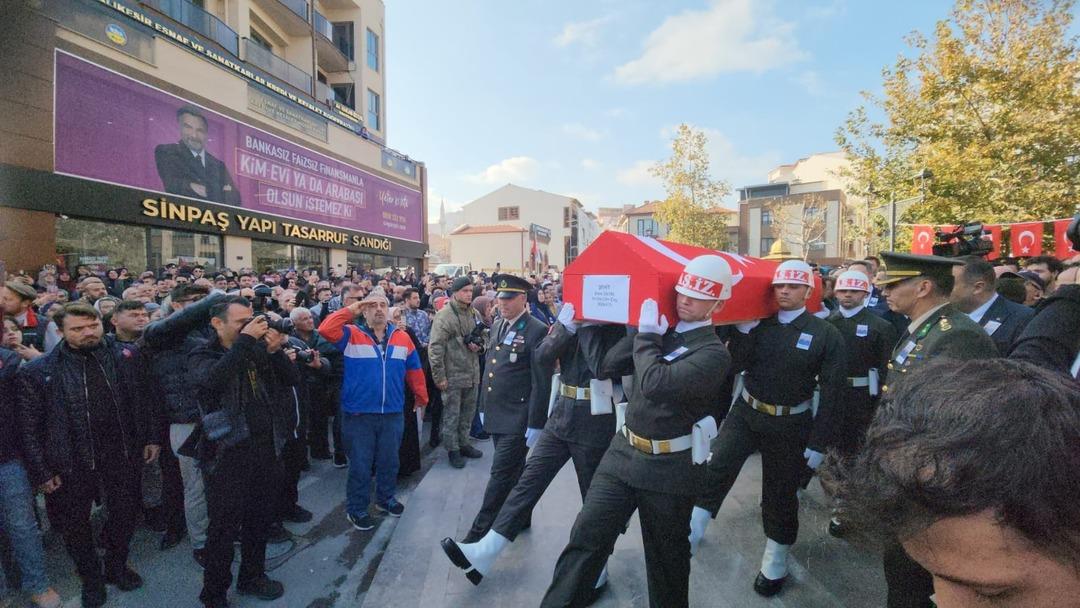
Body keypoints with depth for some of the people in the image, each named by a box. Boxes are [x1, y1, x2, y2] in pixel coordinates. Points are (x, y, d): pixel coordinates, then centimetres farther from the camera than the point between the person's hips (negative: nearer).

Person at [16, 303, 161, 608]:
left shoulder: (126, 356, -4)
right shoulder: (37, 372, -9)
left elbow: (145, 398, 3)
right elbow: (29, 427, -5)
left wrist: (151, 437, 1)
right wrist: (40, 471, -6)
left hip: (121, 457, 2)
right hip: (70, 466, -1)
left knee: (126, 514, 15)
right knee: (75, 525, 15)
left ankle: (117, 566, 42)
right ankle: (91, 578, 39)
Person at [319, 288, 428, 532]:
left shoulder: (402, 338, 0)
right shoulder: (352, 335, -5)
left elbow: (414, 371, 8)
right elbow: (326, 329, -23)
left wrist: (421, 398, 13)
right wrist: (351, 310, -18)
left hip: (392, 414, 3)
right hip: (358, 415, -3)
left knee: (389, 461, 19)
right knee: (360, 465, 10)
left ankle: (386, 498, 41)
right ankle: (356, 509, 28)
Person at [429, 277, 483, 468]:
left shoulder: (473, 313, 8)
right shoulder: (444, 315, -14)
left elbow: (482, 336, 21)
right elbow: (435, 348, -16)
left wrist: (478, 344, -3)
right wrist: (439, 376, -17)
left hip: (472, 373, 7)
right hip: (453, 375, -7)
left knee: (468, 411, 17)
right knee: (452, 414, 5)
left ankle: (463, 443, 32)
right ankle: (452, 449, 19)